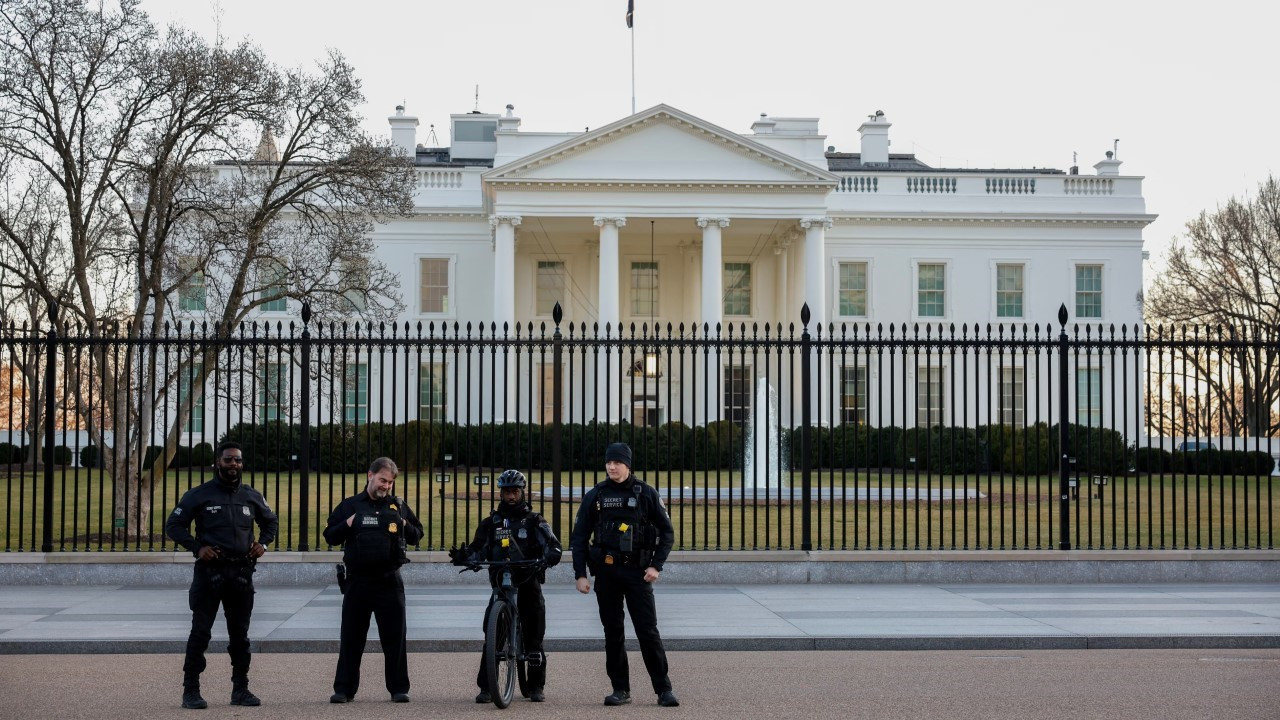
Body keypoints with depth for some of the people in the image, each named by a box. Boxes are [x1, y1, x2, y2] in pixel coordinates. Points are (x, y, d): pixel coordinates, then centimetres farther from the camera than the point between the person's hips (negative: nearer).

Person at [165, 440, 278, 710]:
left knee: (240, 634, 9)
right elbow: (173, 525, 0)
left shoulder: (251, 496, 9)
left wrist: (263, 543, 5)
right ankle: (191, 690, 2)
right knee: (200, 632, -4)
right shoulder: (199, 495, -3)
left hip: (242, 573, 4)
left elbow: (271, 522, 24)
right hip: (209, 571, -4)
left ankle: (240, 689, 18)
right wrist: (197, 547, -13)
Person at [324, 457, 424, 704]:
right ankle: (343, 688, 10)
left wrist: (406, 527, -3)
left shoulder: (399, 506, 11)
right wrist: (347, 525, -9)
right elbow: (330, 537, 9)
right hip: (357, 581, 0)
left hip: (389, 581, 0)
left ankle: (399, 688, 9)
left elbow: (417, 535, 17)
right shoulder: (350, 506, 8)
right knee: (351, 637, 3)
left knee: (395, 637, 2)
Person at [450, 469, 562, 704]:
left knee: (534, 637, 1)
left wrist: (549, 556, -30)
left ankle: (536, 686, 15)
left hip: (529, 583, -1)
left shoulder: (534, 521, 5)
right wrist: (463, 557, -16)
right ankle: (486, 688, -4)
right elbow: (478, 550, 6)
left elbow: (552, 544, -7)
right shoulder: (490, 523, 12)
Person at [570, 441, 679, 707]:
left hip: (637, 571, -2)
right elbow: (579, 537, 8)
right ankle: (620, 689, 13)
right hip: (605, 572, 2)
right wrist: (580, 574, -1)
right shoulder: (594, 496, 6)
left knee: (648, 631, -5)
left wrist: (656, 566, -7)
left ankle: (663, 689, -1)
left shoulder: (646, 493, 1)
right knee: (613, 633, 5)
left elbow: (667, 532, 4)